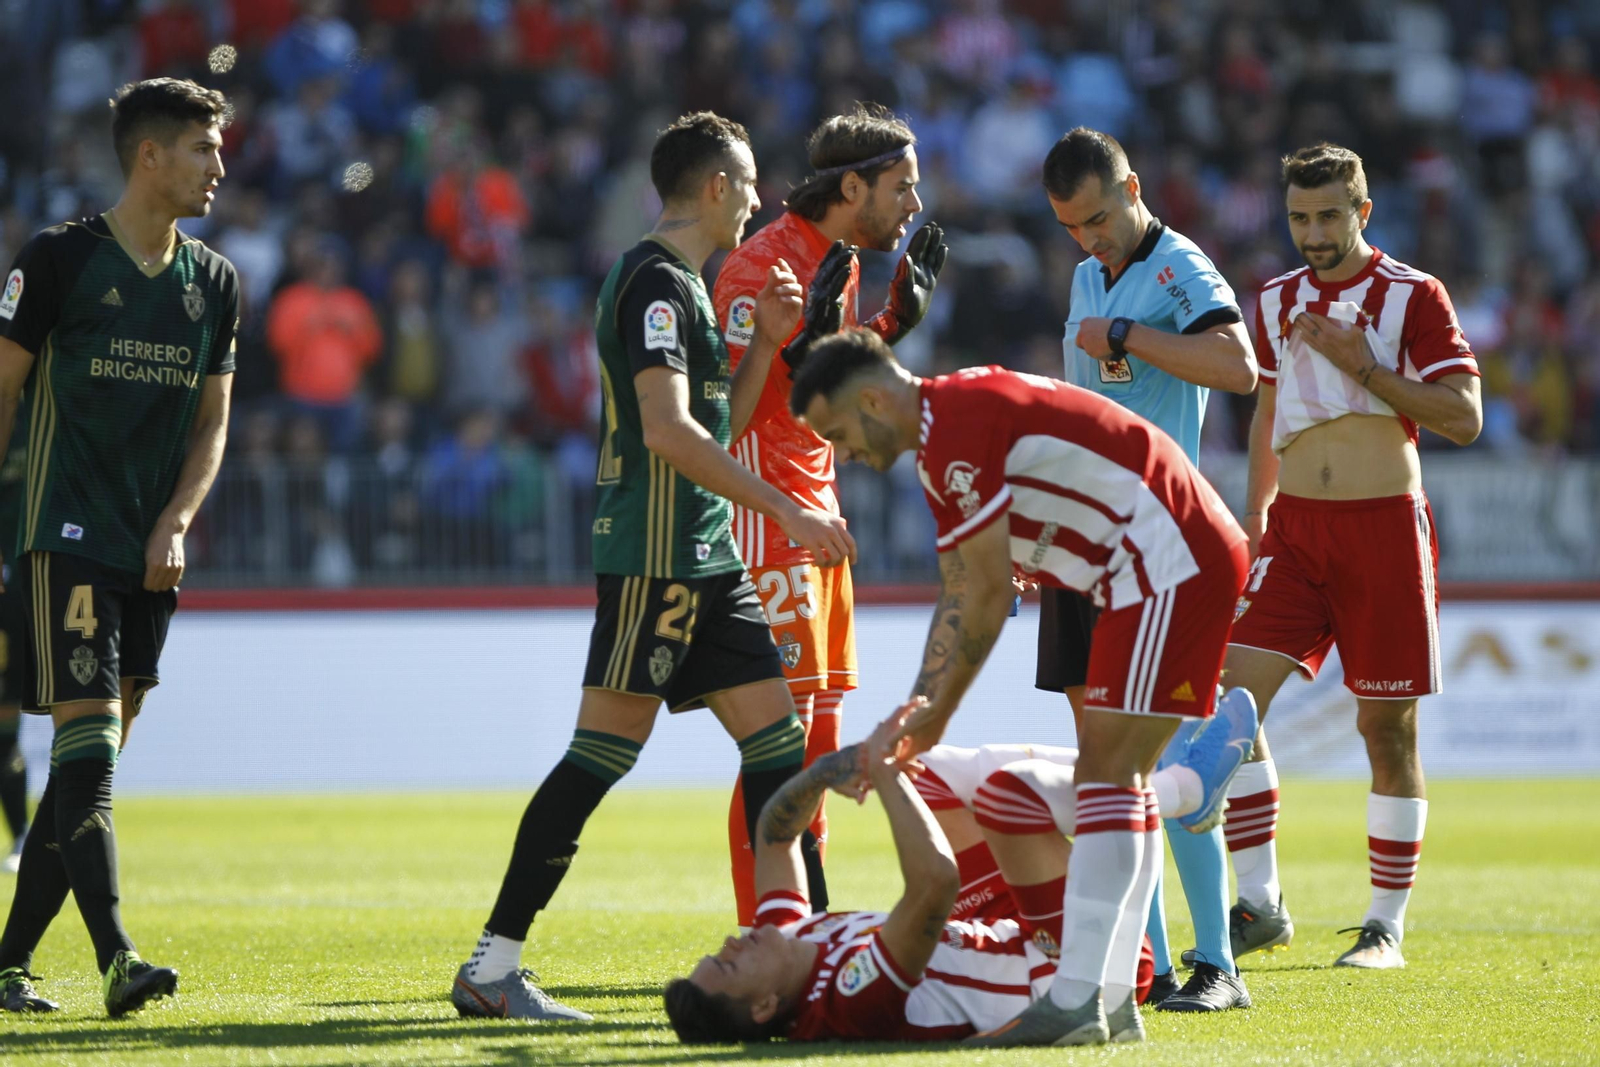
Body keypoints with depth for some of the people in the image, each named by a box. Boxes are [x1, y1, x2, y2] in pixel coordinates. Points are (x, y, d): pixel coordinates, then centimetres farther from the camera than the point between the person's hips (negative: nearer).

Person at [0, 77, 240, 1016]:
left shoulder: (214, 283, 10)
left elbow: (212, 420, 14)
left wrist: (175, 524, -1)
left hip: (151, 554, 6)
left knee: (97, 759, 6)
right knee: (86, 741, -15)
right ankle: (116, 958, -22)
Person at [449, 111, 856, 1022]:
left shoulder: (684, 285, 19)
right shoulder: (656, 282, -12)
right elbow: (668, 432, -23)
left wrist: (765, 343, 12)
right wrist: (789, 512, -23)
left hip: (706, 561, 10)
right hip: (656, 558, -10)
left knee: (776, 733, 7)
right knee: (604, 751, -11)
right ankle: (491, 966, -9)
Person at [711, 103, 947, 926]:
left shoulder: (837, 262, 13)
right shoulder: (763, 264, -16)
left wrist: (898, 317, 16)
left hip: (815, 513, 10)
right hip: (767, 519, -10)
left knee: (819, 733, 12)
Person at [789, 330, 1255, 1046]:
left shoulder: (955, 426, -15)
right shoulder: (944, 441, 17)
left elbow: (988, 597, -14)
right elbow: (959, 600, 20)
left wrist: (933, 715, -5)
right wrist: (918, 721, 15)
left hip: (1173, 563, -11)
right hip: (1181, 567, 11)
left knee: (1106, 769, -14)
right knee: (1123, 774, 11)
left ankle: (1075, 1003, -18)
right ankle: (1109, 997, 12)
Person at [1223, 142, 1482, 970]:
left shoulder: (1412, 296, -3)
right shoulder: (1277, 300, 12)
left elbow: (1463, 418, -10)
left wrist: (1363, 367, -17)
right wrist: (1256, 513, 18)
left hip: (1383, 527, -4)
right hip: (1295, 529, 4)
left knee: (1387, 726, -1)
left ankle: (1387, 924, 8)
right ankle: (1259, 905, -3)